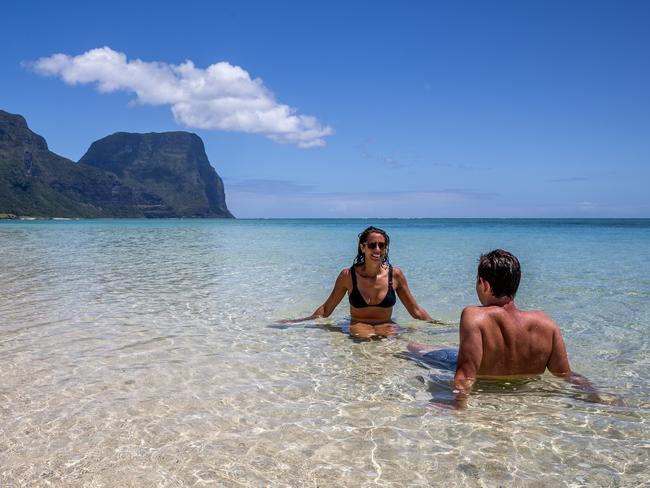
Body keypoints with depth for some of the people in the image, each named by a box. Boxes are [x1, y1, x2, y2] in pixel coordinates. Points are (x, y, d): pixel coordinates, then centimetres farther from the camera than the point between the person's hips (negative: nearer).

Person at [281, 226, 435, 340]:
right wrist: (295, 322, 4)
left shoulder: (395, 275, -1)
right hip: (358, 325, -1)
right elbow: (326, 309, 6)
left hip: (386, 326, 2)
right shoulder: (348, 275, -4)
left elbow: (415, 310, 11)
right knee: (365, 336, -34)